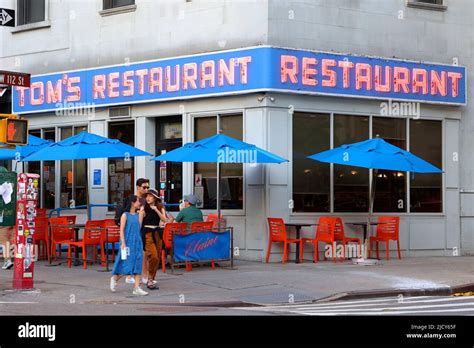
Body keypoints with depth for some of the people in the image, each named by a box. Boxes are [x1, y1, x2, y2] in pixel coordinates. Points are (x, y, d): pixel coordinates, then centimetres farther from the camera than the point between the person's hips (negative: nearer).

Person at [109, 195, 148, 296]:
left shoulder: (138, 214, 10)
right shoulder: (125, 215, -5)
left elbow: (139, 227, 0)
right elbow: (121, 230, -8)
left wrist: (141, 214, 0)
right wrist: (123, 243, -16)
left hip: (137, 242, 5)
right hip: (128, 242, -5)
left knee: (138, 264, 0)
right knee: (127, 264, -2)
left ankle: (137, 288, 0)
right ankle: (115, 278, 24)